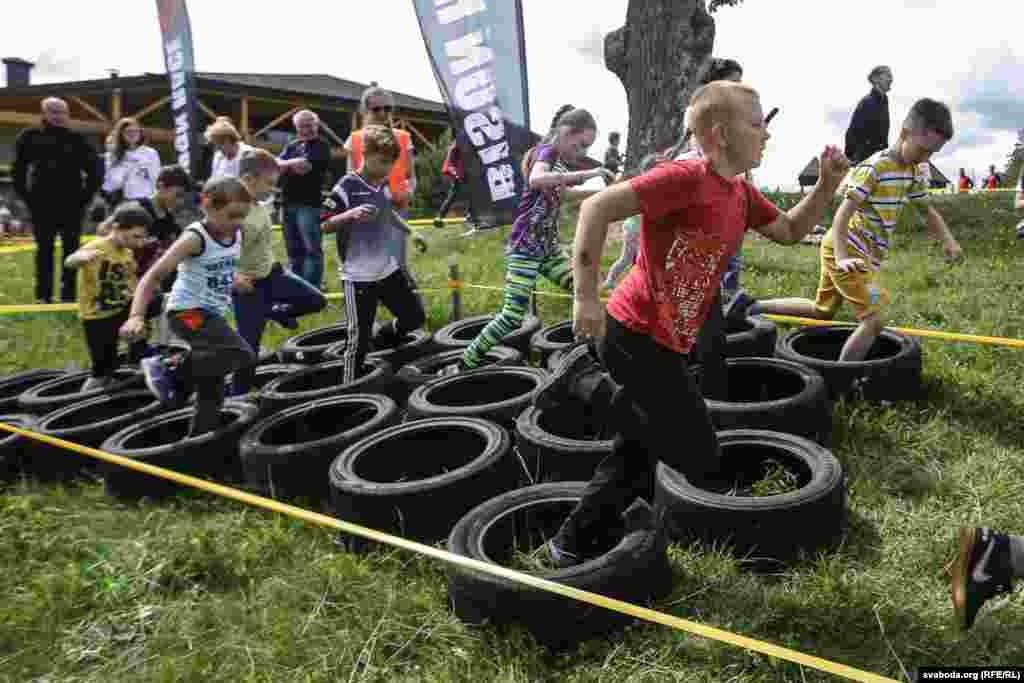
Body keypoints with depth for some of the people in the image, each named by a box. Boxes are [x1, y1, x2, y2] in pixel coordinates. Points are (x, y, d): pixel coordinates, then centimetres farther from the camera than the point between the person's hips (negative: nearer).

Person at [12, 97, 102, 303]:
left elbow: (94, 167, 8)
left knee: (71, 249, 3)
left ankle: (68, 294, 10)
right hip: (42, 205, 0)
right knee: (44, 250, 4)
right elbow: (18, 170, 8)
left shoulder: (76, 139, 4)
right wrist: (25, 195, 1)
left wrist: (87, 195, 1)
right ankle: (43, 295, 10)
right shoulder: (30, 138, 3)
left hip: (72, 205, 0)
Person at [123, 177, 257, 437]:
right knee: (243, 355, -27)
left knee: (212, 390, 9)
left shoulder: (236, 237, 4)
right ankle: (170, 370, -12)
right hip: (187, 311, -8)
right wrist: (137, 316, -32)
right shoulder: (195, 238, -17)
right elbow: (153, 276, -22)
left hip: (212, 315, 8)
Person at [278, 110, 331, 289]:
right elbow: (277, 163, 5)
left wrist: (287, 165, -1)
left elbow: (305, 165, -15)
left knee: (312, 249, -9)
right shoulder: (292, 146, 18)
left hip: (309, 204, -7)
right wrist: (295, 164, -11)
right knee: (294, 249, 13)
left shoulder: (321, 147, -2)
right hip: (289, 203, 7)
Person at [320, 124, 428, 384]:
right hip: (359, 275, -7)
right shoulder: (347, 186, -14)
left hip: (390, 269, 7)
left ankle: (381, 338, 38)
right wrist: (351, 214, -28)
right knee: (359, 338, -3)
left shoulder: (385, 185, 7)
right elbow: (324, 225, -13)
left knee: (415, 316, 13)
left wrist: (410, 233, 27)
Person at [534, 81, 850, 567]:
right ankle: (586, 383, 1)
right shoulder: (686, 177, -18)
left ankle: (572, 543, 31)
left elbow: (790, 232, 27)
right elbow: (597, 208, -25)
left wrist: (827, 184, 10)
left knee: (639, 447, 17)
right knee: (697, 463, -2)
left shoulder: (741, 193, 11)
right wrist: (586, 298, -28)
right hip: (636, 335, -10)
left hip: (663, 342, 10)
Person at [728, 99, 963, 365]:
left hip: (865, 253, 10)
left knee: (822, 311, 19)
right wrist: (842, 257, -35)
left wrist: (948, 241, 5)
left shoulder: (912, 174, 9)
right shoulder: (875, 168, -18)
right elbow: (843, 213, -25)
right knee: (874, 320, -14)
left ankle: (751, 305, 22)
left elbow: (928, 211, 21)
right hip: (846, 250, -10)